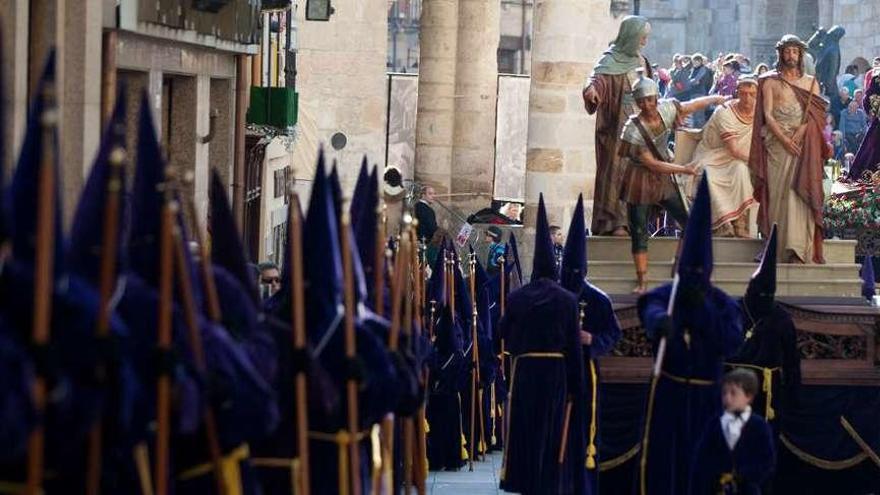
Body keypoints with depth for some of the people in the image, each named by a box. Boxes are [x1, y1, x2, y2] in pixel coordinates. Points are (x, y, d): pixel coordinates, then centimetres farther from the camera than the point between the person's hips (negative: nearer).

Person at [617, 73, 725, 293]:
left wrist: (715, 99, 26)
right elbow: (651, 164, -19)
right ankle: (642, 282, 1)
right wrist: (683, 169, -18)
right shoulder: (633, 129, -22)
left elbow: (692, 106, 12)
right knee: (639, 232, -4)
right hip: (640, 181, -6)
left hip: (664, 178, 6)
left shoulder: (666, 110, -8)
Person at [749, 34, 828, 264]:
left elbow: (816, 115, 6)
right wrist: (784, 139, -12)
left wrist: (800, 134, -11)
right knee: (777, 192, -6)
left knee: (799, 192, -11)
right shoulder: (770, 81, 10)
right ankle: (779, 247, -3)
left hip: (804, 145, 0)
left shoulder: (810, 82, 15)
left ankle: (798, 248, -19)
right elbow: (767, 115, 0)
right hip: (776, 142, 0)